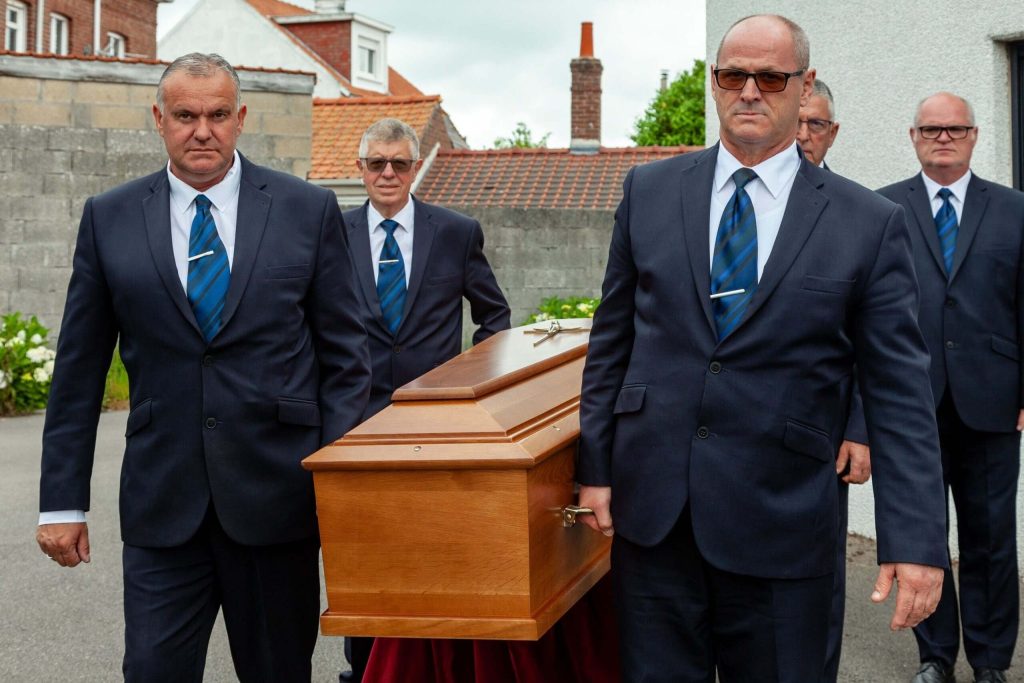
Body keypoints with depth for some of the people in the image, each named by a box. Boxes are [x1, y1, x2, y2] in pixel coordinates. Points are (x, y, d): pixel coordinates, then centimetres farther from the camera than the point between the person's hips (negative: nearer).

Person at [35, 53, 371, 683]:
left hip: (276, 495, 0)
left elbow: (345, 357, 3)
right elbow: (79, 371, 6)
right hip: (161, 504, 1)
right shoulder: (109, 219, 5)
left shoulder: (309, 210, 2)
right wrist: (63, 501, 3)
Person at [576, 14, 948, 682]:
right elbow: (612, 338, 11)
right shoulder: (649, 190, 7)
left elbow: (900, 393, -4)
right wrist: (595, 465, 5)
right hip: (650, 508, 2)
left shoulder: (870, 223, -1)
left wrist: (916, 542, -10)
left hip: (781, 521, -2)